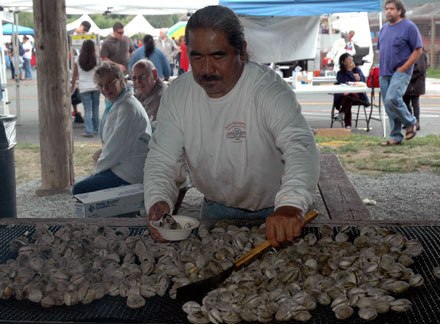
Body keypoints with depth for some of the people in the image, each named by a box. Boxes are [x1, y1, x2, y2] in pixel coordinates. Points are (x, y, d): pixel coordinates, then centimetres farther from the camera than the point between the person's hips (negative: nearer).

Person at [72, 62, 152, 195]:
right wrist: (102, 152, 4)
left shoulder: (128, 107, -20)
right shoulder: (114, 104, 13)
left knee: (78, 189, -15)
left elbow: (118, 147, -20)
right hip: (118, 165, 10)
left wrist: (99, 166, -6)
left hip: (128, 174, -10)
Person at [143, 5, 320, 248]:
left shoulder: (269, 89, -23)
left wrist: (291, 206, -55)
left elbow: (300, 147, -36)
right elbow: (162, 159, -6)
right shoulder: (176, 94, -9)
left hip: (275, 212, -3)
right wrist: (158, 202, -27)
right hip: (216, 208, 3)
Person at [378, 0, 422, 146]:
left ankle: (410, 122, 1)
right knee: (388, 106, 6)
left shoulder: (409, 27, -7)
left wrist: (403, 68, -14)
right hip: (384, 73, 7)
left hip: (400, 72, -7)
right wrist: (382, 68, 11)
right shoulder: (384, 28, 13)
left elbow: (418, 50, -9)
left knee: (392, 99, -23)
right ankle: (395, 137, 15)